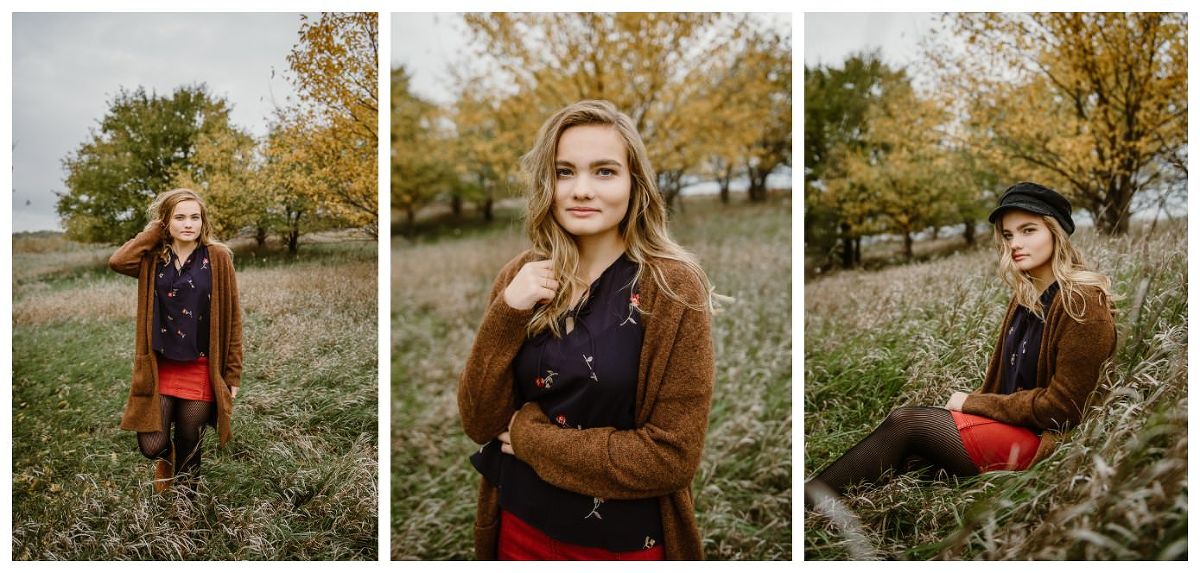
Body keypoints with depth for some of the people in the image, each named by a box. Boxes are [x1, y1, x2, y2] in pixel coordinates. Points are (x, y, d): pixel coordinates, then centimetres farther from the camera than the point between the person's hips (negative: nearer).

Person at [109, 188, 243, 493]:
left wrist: (233, 374, -5)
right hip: (159, 368, 2)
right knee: (151, 446, -3)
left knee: (188, 450, 9)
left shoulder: (218, 258, -5)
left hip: (200, 371, -2)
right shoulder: (153, 258, 3)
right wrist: (154, 231, -8)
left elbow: (231, 320, -4)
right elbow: (118, 261, -20)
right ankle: (165, 458, 36)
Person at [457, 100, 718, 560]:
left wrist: (534, 437, -14)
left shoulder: (674, 287, -16)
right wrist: (507, 315, -19)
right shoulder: (520, 279, -4)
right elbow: (480, 423, -6)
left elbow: (672, 455, -18)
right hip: (521, 527, 4)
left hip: (624, 539, -3)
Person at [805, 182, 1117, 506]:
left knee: (905, 421, -18)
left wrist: (972, 403, -12)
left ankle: (812, 495, -14)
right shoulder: (1026, 297, 12)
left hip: (1047, 441, -7)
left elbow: (1062, 405, -17)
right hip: (1013, 423, 7)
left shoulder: (1083, 302, -13)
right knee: (910, 458, -16)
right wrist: (971, 405, -4)